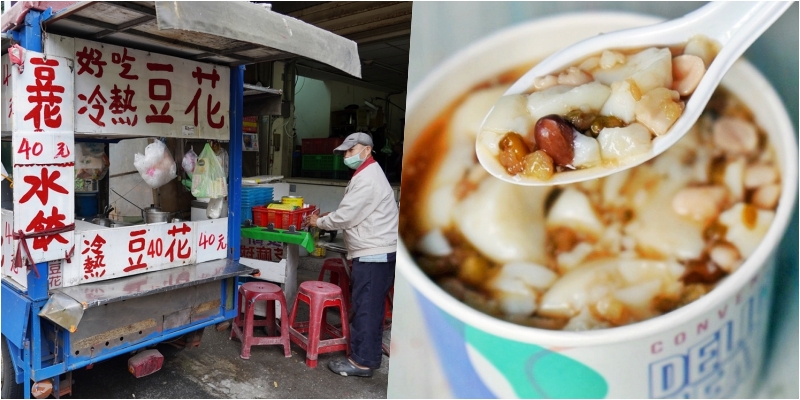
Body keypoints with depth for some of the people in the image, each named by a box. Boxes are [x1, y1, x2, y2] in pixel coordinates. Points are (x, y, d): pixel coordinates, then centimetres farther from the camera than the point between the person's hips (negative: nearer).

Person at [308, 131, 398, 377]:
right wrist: (329, 217, 10)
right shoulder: (368, 174, 18)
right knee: (370, 307, 16)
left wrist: (319, 222, -1)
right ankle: (369, 356, 26)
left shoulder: (367, 179, -17)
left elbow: (345, 217, -17)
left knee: (365, 307, -3)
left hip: (373, 254, -11)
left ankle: (362, 361, 7)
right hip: (376, 252, 11)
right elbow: (354, 214, 23)